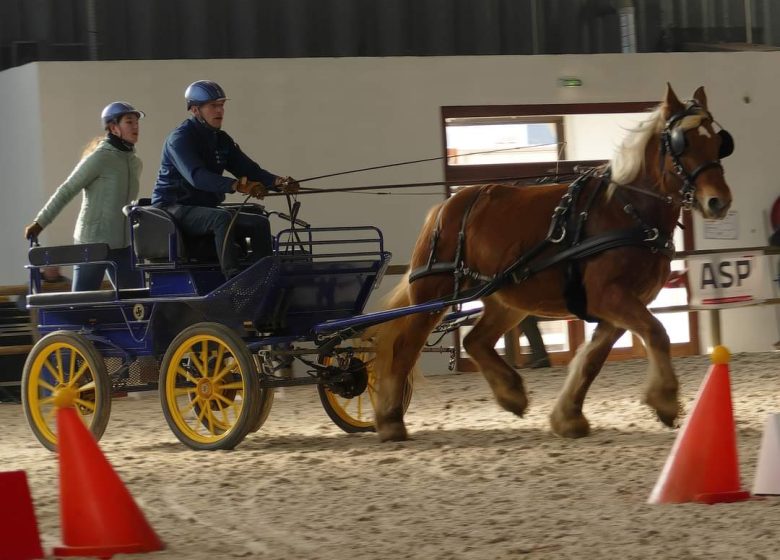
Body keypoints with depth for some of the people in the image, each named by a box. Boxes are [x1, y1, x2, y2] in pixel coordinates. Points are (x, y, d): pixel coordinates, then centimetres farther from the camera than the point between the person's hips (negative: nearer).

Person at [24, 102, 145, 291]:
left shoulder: (135, 163, 11)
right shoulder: (99, 158, -11)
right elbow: (66, 191, -9)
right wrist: (40, 223, -9)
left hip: (123, 245, 7)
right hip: (92, 242, -7)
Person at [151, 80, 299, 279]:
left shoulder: (221, 139, 13)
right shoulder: (180, 138, -14)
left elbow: (248, 169, 6)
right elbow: (196, 176, -31)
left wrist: (278, 182, -15)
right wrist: (237, 186, -44)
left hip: (205, 208, 9)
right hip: (173, 208, -9)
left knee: (259, 223, -6)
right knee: (223, 217, -35)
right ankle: (233, 278, -46)